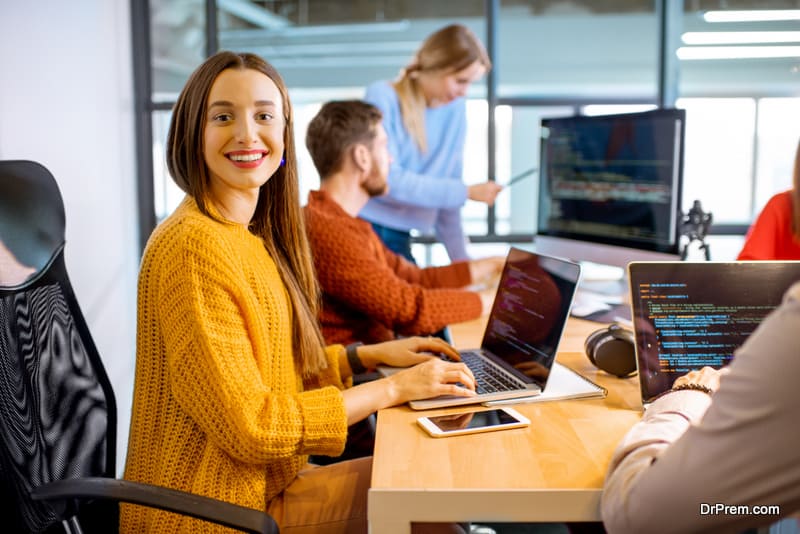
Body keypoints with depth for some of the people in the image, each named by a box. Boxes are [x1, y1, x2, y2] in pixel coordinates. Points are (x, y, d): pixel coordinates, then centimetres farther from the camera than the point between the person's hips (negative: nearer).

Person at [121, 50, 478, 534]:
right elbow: (250, 427, -24)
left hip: (263, 479, 8)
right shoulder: (193, 246, -23)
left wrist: (372, 355, 4)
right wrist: (392, 389, -17)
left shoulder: (254, 236, 5)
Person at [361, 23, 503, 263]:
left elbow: (448, 185, 8)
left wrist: (460, 256, 5)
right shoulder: (383, 97, -11)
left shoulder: (456, 109, 5)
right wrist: (467, 192, -19)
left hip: (399, 238, 5)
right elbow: (390, 180, -19)